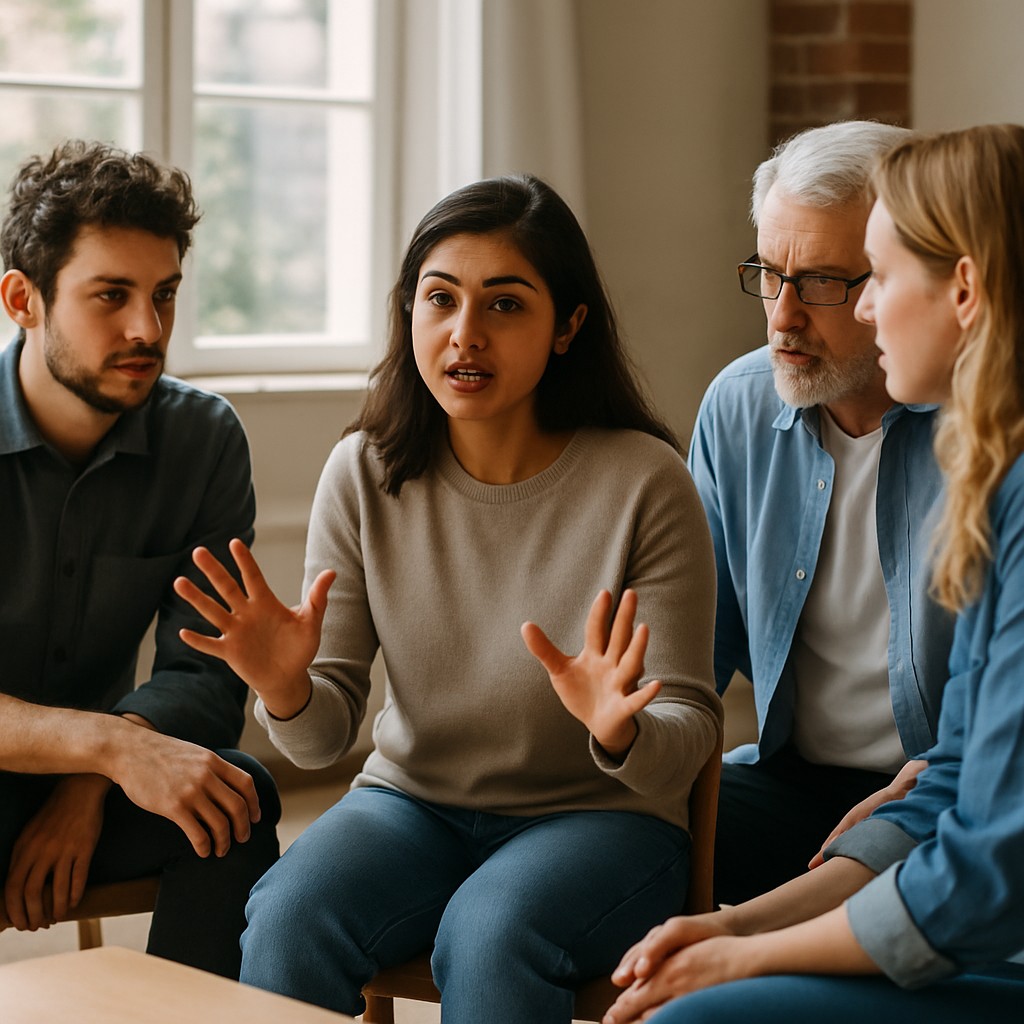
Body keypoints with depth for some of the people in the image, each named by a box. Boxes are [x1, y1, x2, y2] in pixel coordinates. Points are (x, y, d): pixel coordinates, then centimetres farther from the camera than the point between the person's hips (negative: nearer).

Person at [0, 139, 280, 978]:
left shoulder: (204, 438, -4)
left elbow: (203, 679, -6)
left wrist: (87, 788, -23)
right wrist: (115, 744, -36)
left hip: (94, 781, 4)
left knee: (237, 796, -26)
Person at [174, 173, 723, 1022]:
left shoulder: (644, 482, -14)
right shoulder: (364, 475, -4)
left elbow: (690, 734, -10)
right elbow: (326, 736, -2)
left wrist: (620, 732, -33)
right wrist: (288, 691, -25)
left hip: (599, 816, -3)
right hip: (413, 802, 3)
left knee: (490, 931, -34)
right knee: (286, 919, -26)